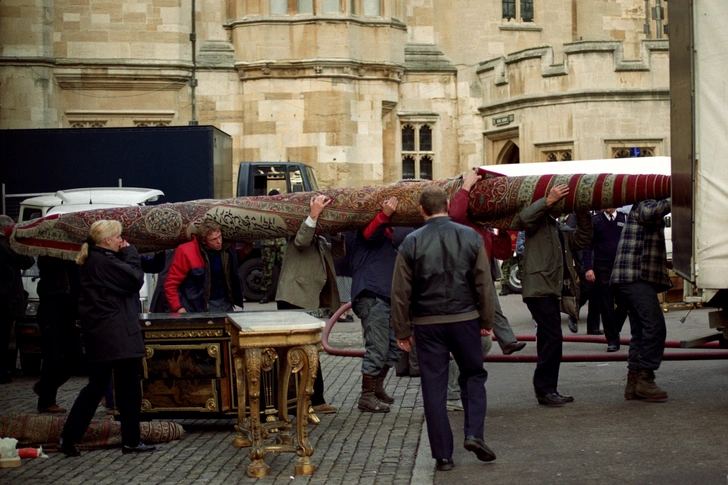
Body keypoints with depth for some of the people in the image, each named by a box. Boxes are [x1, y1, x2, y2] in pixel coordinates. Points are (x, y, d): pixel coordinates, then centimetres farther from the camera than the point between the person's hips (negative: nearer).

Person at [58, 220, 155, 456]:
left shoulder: (92, 260, 14)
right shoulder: (105, 262, -16)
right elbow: (136, 279, -14)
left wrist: (126, 255, 8)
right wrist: (130, 252, -5)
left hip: (97, 334, 10)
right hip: (117, 335, -10)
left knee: (96, 386, 15)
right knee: (129, 388, 1)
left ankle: (68, 438, 12)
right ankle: (131, 441, 8)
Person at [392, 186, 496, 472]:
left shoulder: (411, 243, -4)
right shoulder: (470, 237, -2)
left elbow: (400, 292, -2)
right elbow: (484, 284, 0)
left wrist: (402, 331, 6)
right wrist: (486, 321, 9)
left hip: (427, 324, 0)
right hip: (465, 319, 1)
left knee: (434, 387, 5)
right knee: (473, 376, 18)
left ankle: (442, 454, 8)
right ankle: (474, 434, 2)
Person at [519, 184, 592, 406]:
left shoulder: (560, 227, 25)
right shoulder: (539, 220, -1)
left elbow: (580, 241, 16)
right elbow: (526, 217, -23)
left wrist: (583, 218, 4)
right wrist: (549, 200, -28)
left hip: (553, 289, 9)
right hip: (539, 289, -9)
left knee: (549, 340, 12)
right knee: (552, 338, -14)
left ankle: (548, 390, 17)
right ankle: (544, 389, -9)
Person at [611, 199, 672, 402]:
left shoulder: (647, 206, 26)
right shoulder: (644, 204, -5)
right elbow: (650, 212, -31)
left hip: (638, 279, 11)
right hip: (636, 277, -11)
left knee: (641, 332, 8)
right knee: (655, 326, -16)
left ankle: (634, 383, 8)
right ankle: (644, 378, -16)